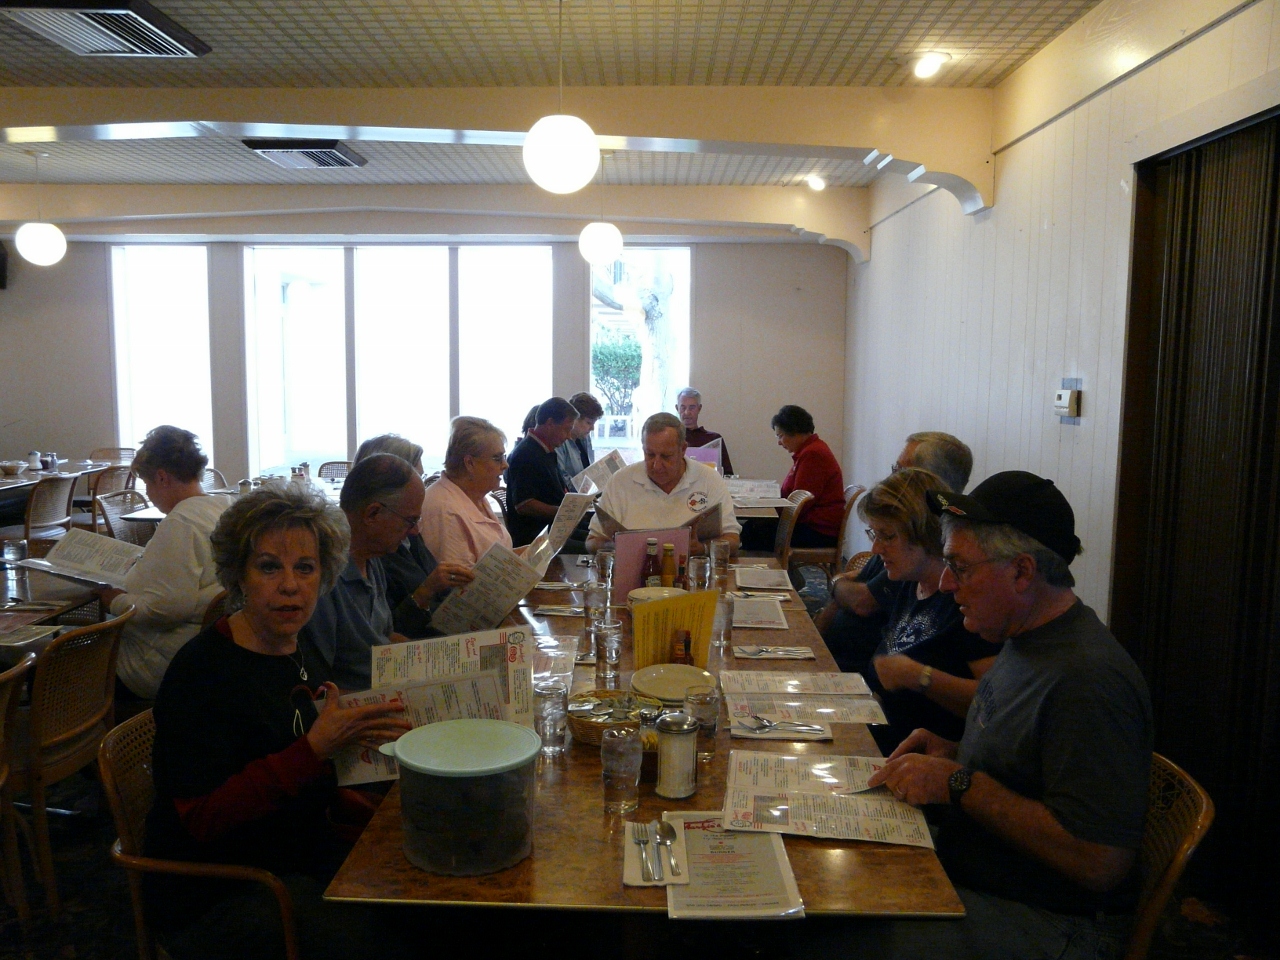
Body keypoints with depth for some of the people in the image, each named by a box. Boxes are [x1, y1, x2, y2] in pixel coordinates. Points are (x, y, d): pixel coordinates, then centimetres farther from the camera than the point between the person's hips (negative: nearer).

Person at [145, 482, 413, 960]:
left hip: (308, 859, 7)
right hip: (218, 893, -7)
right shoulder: (201, 670, -15)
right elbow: (203, 819, -21)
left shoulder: (307, 666, 7)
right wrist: (316, 747, -28)